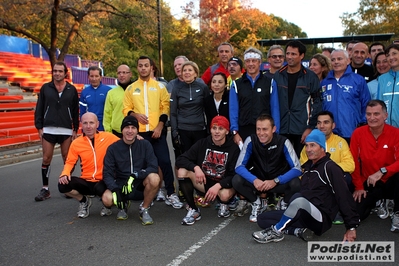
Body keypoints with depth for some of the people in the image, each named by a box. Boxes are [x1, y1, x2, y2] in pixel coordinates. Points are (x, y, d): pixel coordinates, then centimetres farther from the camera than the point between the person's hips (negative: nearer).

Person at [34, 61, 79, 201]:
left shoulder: (72, 90, 6)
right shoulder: (45, 88, 5)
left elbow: (76, 111, 7)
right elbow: (39, 109, 5)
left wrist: (75, 129, 3)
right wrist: (39, 127, -1)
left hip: (66, 130, 0)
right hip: (48, 129, 0)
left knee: (67, 159, 4)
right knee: (46, 159, 1)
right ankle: (45, 189, 10)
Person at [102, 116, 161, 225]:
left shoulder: (145, 145, -3)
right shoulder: (113, 148, -1)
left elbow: (153, 167, -14)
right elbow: (107, 173, -7)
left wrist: (135, 176, -30)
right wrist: (115, 190, -25)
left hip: (141, 185, 0)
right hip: (121, 185, 1)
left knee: (154, 178, -32)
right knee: (107, 199, -29)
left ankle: (144, 209, -5)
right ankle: (123, 206, 10)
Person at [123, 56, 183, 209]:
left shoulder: (159, 86, 6)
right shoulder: (131, 88, 9)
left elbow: (166, 107, 1)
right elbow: (126, 109, 8)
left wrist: (160, 126, -8)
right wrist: (135, 115, -12)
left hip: (157, 131, -2)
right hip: (139, 132, 2)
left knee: (164, 161, -8)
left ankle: (171, 194, 1)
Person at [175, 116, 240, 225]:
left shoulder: (234, 148, -9)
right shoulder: (202, 144, -3)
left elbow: (234, 175, -13)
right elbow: (180, 160, -8)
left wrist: (218, 186, -30)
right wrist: (196, 167, -27)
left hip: (223, 184, -3)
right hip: (203, 181, 3)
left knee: (225, 195, -38)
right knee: (182, 171, -22)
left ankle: (224, 205, 3)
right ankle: (193, 210, -12)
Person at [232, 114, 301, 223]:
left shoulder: (283, 142, -18)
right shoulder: (251, 141, -14)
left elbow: (297, 169, -20)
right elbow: (239, 166, -14)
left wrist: (275, 181, -32)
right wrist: (254, 180, -32)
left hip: (280, 182, -1)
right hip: (257, 181, 1)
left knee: (296, 183, -32)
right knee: (236, 180, -25)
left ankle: (284, 204, 2)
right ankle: (258, 203, 2)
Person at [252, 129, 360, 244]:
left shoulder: (330, 167, -8)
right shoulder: (308, 166, 18)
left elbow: (344, 197, -13)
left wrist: (351, 227, -17)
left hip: (321, 219, -8)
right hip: (303, 215, 8)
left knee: (299, 199, -39)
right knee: (262, 219, 0)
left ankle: (276, 231, -21)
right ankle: (298, 231, -13)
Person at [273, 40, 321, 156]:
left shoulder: (311, 77, 3)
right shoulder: (277, 76, 8)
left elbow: (317, 103, 0)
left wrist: (310, 127, -6)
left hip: (303, 130, -2)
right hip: (282, 130, 2)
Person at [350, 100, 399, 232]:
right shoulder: (358, 133, -7)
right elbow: (354, 162, -2)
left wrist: (382, 172, -37)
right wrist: (359, 186, -2)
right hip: (369, 183, 2)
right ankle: (377, 203, 20)